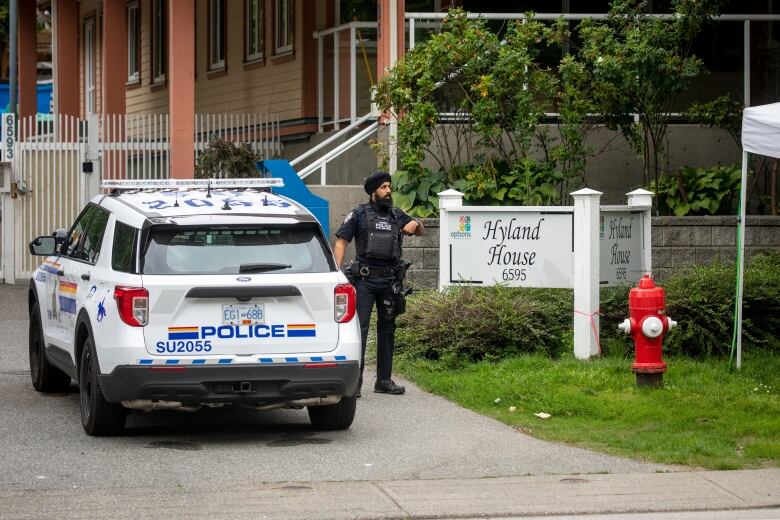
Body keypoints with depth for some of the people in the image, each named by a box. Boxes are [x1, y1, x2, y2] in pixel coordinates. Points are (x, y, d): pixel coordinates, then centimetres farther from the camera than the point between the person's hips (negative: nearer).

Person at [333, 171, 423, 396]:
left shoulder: (396, 215, 13)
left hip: (390, 281, 5)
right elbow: (341, 242, -2)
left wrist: (415, 223, 2)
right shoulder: (359, 214, 1)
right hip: (365, 279, -5)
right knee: (359, 328, -10)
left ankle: (384, 380, 19)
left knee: (387, 329, 11)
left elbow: (420, 231, 27)